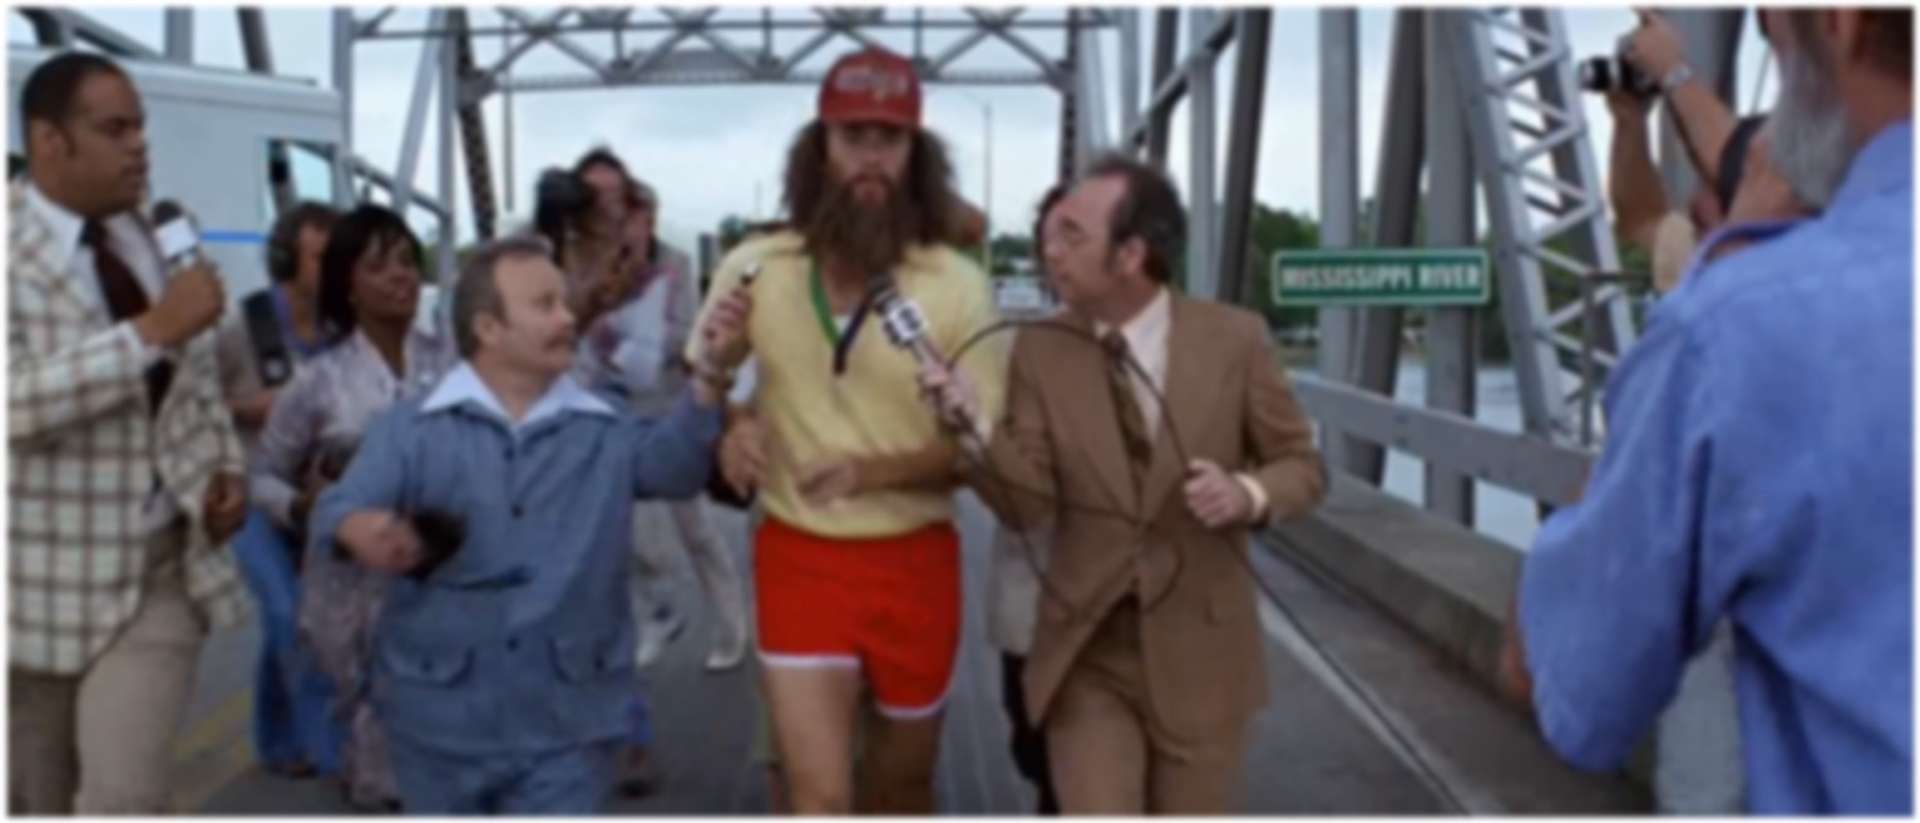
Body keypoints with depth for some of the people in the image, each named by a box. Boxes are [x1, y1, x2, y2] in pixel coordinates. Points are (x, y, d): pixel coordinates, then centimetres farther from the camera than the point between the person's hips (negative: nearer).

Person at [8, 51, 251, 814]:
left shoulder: (153, 238, 5)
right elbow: (18, 400, -26)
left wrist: (225, 465, 1)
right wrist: (152, 330, -29)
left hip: (161, 567, 3)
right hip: (44, 575, -3)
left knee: (127, 796, -5)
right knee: (35, 798, 16)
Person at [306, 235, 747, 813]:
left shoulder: (605, 432, 1)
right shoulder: (411, 429, -1)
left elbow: (675, 461, -17)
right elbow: (338, 511, -11)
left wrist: (712, 375, -35)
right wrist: (358, 529, -36)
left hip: (565, 724, 0)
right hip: (441, 717, 1)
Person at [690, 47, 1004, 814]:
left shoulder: (958, 285, -11)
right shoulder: (752, 269, -6)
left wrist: (874, 470, -25)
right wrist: (732, 424, -11)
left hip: (915, 562, 1)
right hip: (800, 559, 0)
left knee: (903, 780, 19)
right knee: (819, 797, -5)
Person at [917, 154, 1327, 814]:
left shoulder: (1233, 338, -7)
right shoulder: (1041, 352, -4)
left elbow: (1302, 467, 1)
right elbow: (1026, 506, -9)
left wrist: (1247, 494, -22)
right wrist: (977, 426, -28)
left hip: (1199, 651, 0)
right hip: (1087, 651, 0)